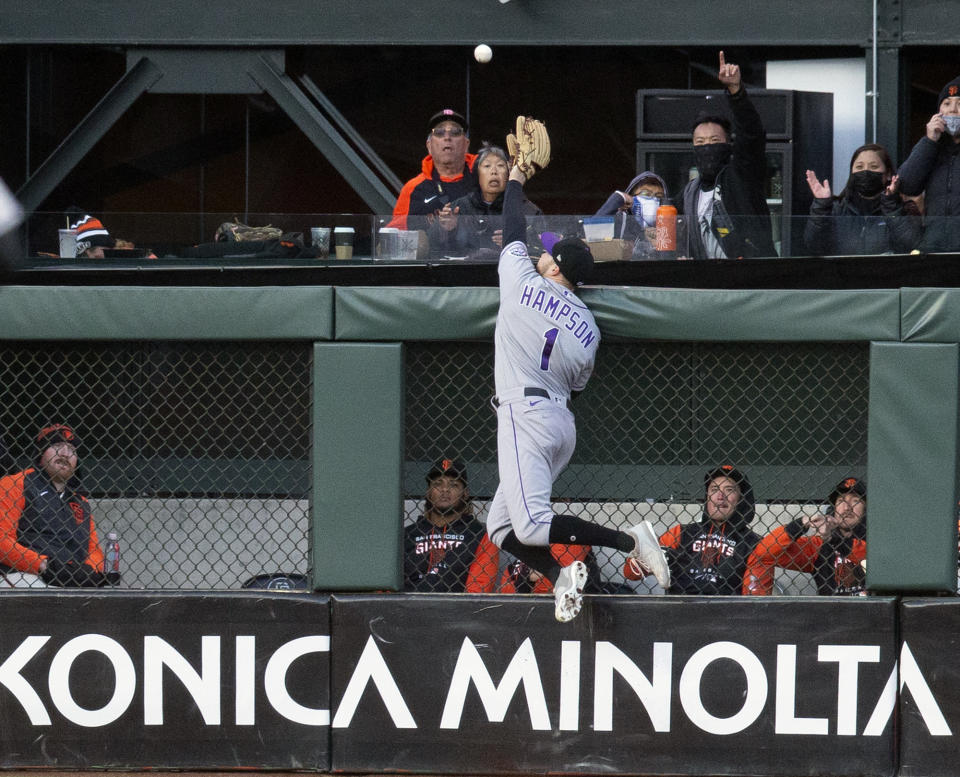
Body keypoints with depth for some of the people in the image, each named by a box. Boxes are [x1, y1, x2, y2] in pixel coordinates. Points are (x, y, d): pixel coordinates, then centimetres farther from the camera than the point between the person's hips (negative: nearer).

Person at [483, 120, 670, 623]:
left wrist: (517, 179, 29)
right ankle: (560, 574, -8)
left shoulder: (524, 284, -1)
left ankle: (630, 540, -22)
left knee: (532, 525, -18)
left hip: (525, 413, -8)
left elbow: (514, 233, 13)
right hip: (562, 421, 8)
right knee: (501, 528, 12)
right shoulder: (590, 330, 12)